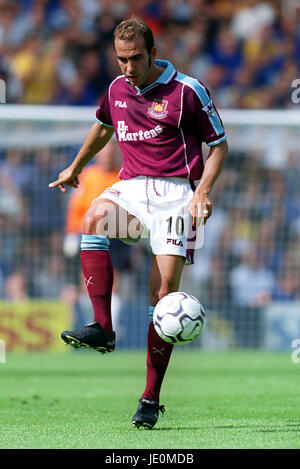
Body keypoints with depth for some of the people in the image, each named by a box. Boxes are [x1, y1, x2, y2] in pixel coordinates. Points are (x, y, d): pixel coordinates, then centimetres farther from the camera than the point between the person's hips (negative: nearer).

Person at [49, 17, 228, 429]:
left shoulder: (187, 90, -4)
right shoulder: (117, 90, 11)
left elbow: (218, 145, 2)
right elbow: (102, 128, 33)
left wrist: (203, 190, -12)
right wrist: (75, 168, 42)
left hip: (175, 191, -4)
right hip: (131, 186, 4)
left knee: (164, 291, -11)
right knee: (95, 218, -31)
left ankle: (151, 398, -5)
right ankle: (102, 328, -34)